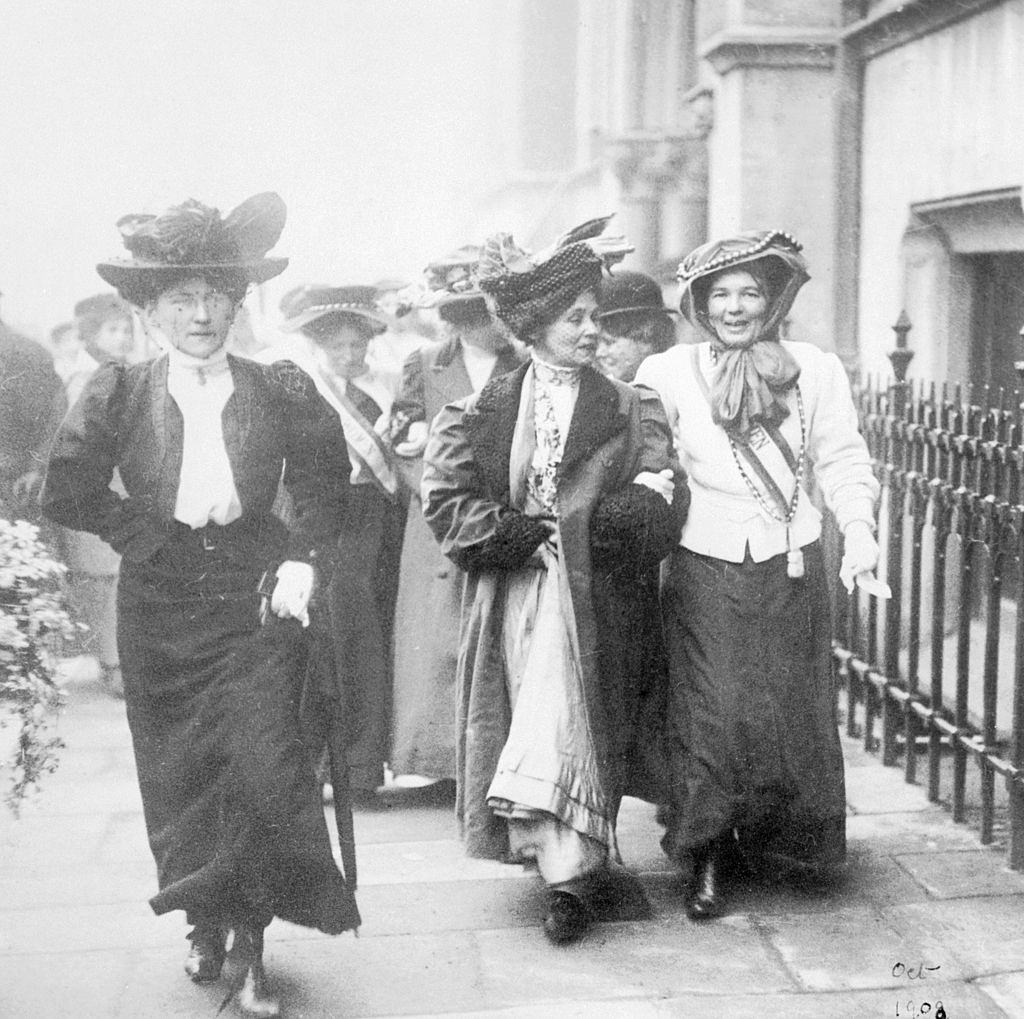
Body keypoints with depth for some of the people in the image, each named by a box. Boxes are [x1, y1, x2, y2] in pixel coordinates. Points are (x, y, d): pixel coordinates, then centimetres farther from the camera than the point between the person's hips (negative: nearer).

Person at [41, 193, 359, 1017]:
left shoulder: (282, 393, -1)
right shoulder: (118, 394, -2)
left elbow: (325, 485, 10)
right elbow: (67, 493, -1)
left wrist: (303, 561, -2)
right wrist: (150, 537, -5)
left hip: (257, 607, -1)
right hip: (160, 614, 1)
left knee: (266, 769, -9)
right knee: (178, 779, 9)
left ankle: (250, 938, 6)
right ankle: (205, 924, 28)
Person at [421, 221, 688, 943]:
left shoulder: (628, 410, 6)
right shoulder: (489, 410, 8)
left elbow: (659, 504, -4)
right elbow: (446, 493, 1)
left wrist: (580, 528, -18)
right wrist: (516, 534, -10)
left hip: (590, 593, -1)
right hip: (512, 593, 1)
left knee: (570, 720, -10)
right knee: (539, 717, 0)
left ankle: (569, 868, -7)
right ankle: (575, 869, 11)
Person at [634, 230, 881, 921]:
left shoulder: (817, 371, 4)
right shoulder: (670, 373, 1)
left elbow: (843, 459, 7)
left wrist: (859, 528, -6)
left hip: (792, 568, 2)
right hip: (707, 571, -1)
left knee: (793, 711, 8)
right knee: (711, 715, -2)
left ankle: (784, 842, 27)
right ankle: (706, 861, 12)